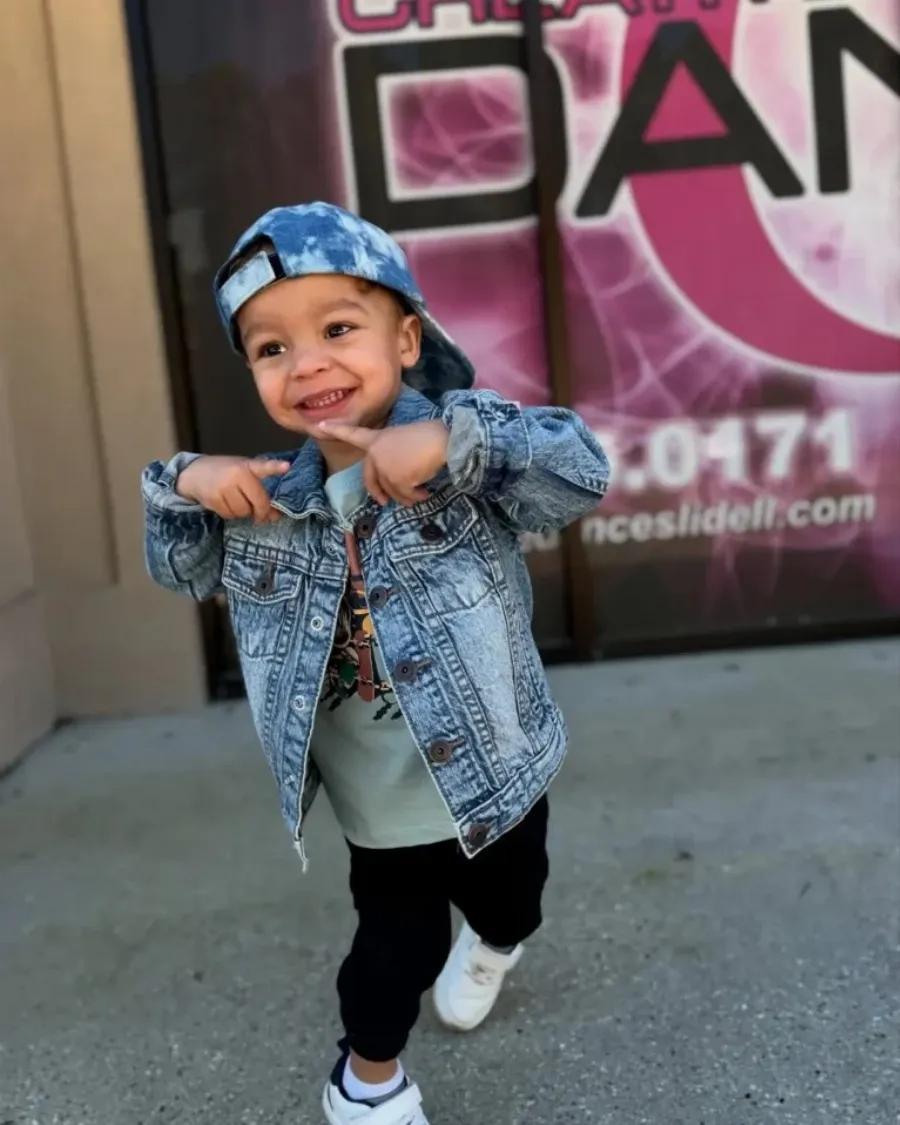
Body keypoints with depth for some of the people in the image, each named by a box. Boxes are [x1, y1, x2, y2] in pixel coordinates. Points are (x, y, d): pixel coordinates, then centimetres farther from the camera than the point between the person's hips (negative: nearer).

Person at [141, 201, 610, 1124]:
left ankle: (490, 942, 65)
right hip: (378, 811, 0)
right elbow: (180, 571, 7)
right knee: (395, 946, 13)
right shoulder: (268, 500, -8)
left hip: (496, 780, 0)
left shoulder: (463, 459, -20)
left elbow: (582, 472, -34)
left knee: (508, 900, 28)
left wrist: (454, 438, -46)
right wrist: (185, 488, -14)